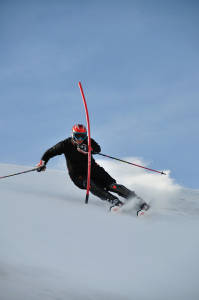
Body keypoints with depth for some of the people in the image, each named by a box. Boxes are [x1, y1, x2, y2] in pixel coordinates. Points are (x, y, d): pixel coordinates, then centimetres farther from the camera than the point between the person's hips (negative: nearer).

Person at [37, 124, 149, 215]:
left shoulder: (88, 141, -4)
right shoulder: (66, 144, -5)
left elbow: (98, 149, -25)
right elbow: (49, 153, 7)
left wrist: (87, 149, -42)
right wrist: (42, 163, -7)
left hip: (92, 169, 1)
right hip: (78, 175, -1)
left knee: (111, 184, -18)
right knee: (90, 184, -34)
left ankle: (138, 200, -20)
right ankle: (114, 201, -44)